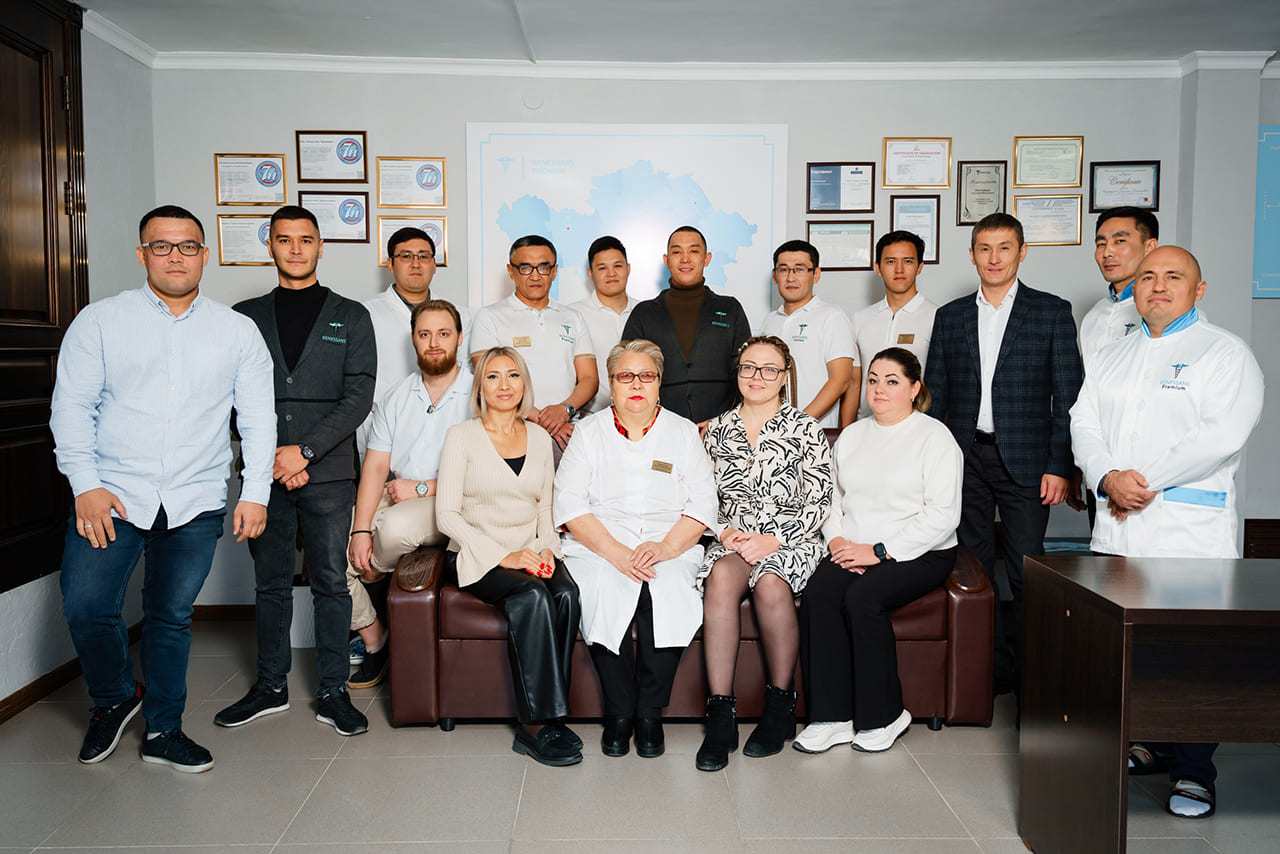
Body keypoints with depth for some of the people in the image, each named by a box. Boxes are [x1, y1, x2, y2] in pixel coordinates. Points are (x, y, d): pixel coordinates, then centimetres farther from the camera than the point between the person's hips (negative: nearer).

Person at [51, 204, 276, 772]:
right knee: (86, 607, -6)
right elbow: (71, 407, 1)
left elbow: (257, 417, 5)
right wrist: (86, 485, -9)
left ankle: (163, 730, 24)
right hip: (112, 497, 0)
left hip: (196, 506, 1)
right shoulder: (100, 321, 4)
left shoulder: (237, 332, 7)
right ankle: (114, 699, 23)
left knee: (172, 617, 8)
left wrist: (255, 492, -2)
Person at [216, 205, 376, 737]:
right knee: (270, 583, 11)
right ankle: (271, 687, 25)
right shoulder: (245, 316, 11)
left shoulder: (350, 317, 6)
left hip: (328, 473, -2)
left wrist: (305, 450, -12)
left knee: (330, 583, 3)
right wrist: (273, 458, -7)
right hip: (265, 473, 2)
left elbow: (359, 396, -3)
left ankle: (333, 692, 13)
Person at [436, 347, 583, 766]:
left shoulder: (539, 438, 14)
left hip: (531, 554, 4)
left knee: (566, 594, -29)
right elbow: (447, 515, -5)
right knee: (533, 595, -33)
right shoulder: (461, 436, 2)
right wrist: (504, 556, -15)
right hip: (479, 557, -3)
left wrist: (547, 549, -5)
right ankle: (536, 725, -26)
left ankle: (545, 716, -21)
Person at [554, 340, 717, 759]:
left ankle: (650, 714, -13)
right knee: (604, 592, -30)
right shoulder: (589, 431, 11)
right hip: (600, 547, 0)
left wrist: (666, 546, -14)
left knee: (668, 592, -30)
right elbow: (570, 505, 0)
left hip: (670, 548, 0)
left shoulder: (683, 432, 13)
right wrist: (614, 552, -14)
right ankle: (618, 713, -13)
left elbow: (703, 502, 4)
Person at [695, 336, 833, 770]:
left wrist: (773, 541, -14)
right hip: (732, 540, 2)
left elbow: (819, 503, -2)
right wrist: (725, 532, -7)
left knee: (770, 583, -35)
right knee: (720, 577, -32)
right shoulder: (717, 430, 12)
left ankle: (780, 706, -15)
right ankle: (720, 715, -30)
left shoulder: (806, 429, 2)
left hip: (791, 541, -2)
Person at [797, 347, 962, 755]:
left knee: (862, 597, -30)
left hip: (919, 554, -4)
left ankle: (884, 716, -10)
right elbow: (833, 497, 17)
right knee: (817, 593, -25)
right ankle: (832, 717, -18)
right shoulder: (852, 435, 17)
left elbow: (941, 515, -10)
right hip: (853, 552, 5)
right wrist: (837, 540, -4)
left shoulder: (935, 437, -2)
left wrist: (880, 551, -15)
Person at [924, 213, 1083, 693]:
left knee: (1026, 572, 2)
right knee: (974, 568, 8)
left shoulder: (1052, 312, 3)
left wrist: (1059, 466, -7)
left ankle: (1027, 672, 18)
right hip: (964, 460, 3)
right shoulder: (949, 317, 11)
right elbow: (934, 396, 11)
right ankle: (992, 668, 21)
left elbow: (1068, 396, 0)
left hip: (1024, 461, -2)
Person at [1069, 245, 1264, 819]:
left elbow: (1222, 434, -12)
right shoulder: (1112, 357, 19)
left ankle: (1192, 771, 11)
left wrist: (1145, 480, -13)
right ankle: (1151, 746, 25)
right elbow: (1083, 423, 10)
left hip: (1190, 533, -5)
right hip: (1117, 525, 5)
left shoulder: (1224, 353, 1)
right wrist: (1108, 478, -8)